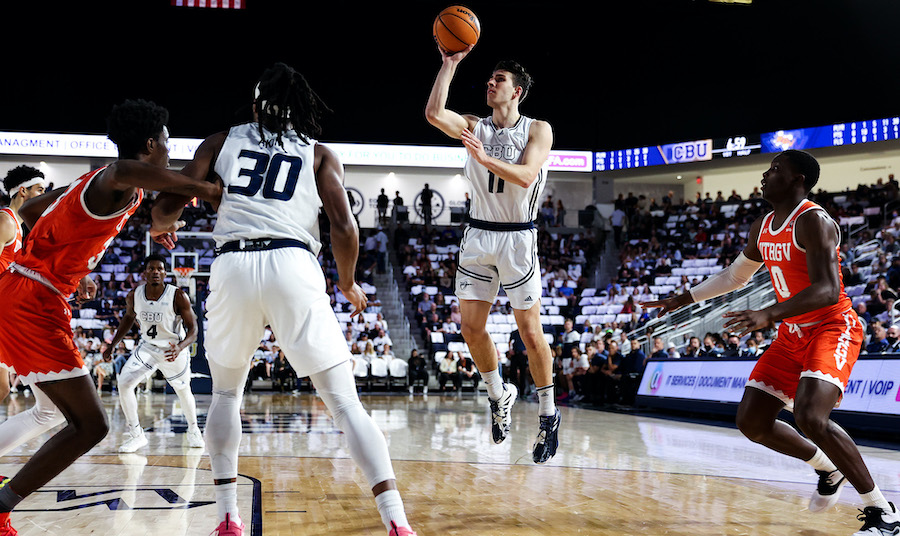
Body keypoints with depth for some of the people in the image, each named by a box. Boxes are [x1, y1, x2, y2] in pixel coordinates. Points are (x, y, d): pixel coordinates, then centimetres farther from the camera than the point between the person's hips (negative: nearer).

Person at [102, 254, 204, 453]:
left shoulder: (178, 297, -24)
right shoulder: (134, 296, -13)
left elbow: (192, 329, -20)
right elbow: (128, 318, 9)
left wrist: (180, 347, -39)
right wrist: (112, 345, 7)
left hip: (174, 349, -2)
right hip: (147, 347, 2)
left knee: (183, 391, 13)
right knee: (124, 383, -15)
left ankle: (193, 430, 42)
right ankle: (136, 435, -2)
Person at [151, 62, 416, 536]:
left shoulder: (223, 141, 19)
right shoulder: (319, 154, 17)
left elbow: (168, 203, 11)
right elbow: (344, 230, 4)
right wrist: (348, 284, 22)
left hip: (232, 266, 1)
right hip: (293, 266, -1)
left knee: (225, 392, 25)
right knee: (345, 403, 3)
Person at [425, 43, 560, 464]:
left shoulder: (537, 129, -4)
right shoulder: (474, 128, 6)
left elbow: (526, 176, -19)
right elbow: (433, 114, -13)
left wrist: (485, 158, -31)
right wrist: (450, 63, -12)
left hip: (517, 239, -4)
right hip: (478, 236, 4)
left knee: (530, 332, -2)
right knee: (471, 328, 2)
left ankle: (549, 414, 12)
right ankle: (499, 395, 25)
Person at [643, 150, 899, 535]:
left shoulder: (813, 222, -19)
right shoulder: (762, 228, 8)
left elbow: (828, 290, -31)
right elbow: (734, 275, 25)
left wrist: (769, 315, -42)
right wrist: (684, 299, 22)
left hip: (833, 328, -9)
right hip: (792, 334, 9)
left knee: (810, 416, -30)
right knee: (751, 421, 4)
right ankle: (828, 469, 27)